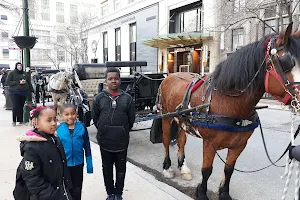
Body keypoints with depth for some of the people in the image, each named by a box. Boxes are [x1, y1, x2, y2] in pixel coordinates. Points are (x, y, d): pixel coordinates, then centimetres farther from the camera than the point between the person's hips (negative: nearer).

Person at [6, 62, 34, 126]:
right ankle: (14, 121, 7)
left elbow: (29, 82, 19)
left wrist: (31, 90, 15)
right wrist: (18, 82, -13)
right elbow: (7, 82, -6)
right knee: (15, 107, -6)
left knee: (21, 107, 4)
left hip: (24, 92, 3)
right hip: (15, 92, -3)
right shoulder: (12, 73, 2)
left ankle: (20, 120, 13)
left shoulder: (24, 73, 14)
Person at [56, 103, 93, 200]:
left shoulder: (82, 127, -10)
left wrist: (89, 163, -1)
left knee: (77, 189, 18)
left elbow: (87, 147, -3)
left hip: (78, 164, 1)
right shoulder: (58, 129, -12)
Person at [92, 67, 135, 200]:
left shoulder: (127, 98, -5)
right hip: (105, 140, 0)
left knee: (121, 168, 14)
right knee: (107, 168, 15)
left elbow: (131, 119, 0)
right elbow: (95, 118, 3)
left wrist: (123, 131, 1)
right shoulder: (99, 98, -5)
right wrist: (103, 130, 2)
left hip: (122, 141, 0)